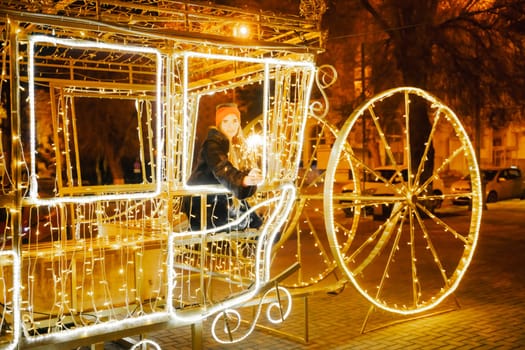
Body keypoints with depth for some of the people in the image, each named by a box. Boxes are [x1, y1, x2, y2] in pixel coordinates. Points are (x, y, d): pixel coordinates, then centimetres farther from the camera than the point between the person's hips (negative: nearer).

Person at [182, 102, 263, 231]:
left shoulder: (237, 145, 11)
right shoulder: (212, 143, -16)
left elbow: (242, 169, 4)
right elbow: (221, 169, -33)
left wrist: (250, 175, -19)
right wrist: (242, 179, -50)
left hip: (221, 201, 8)